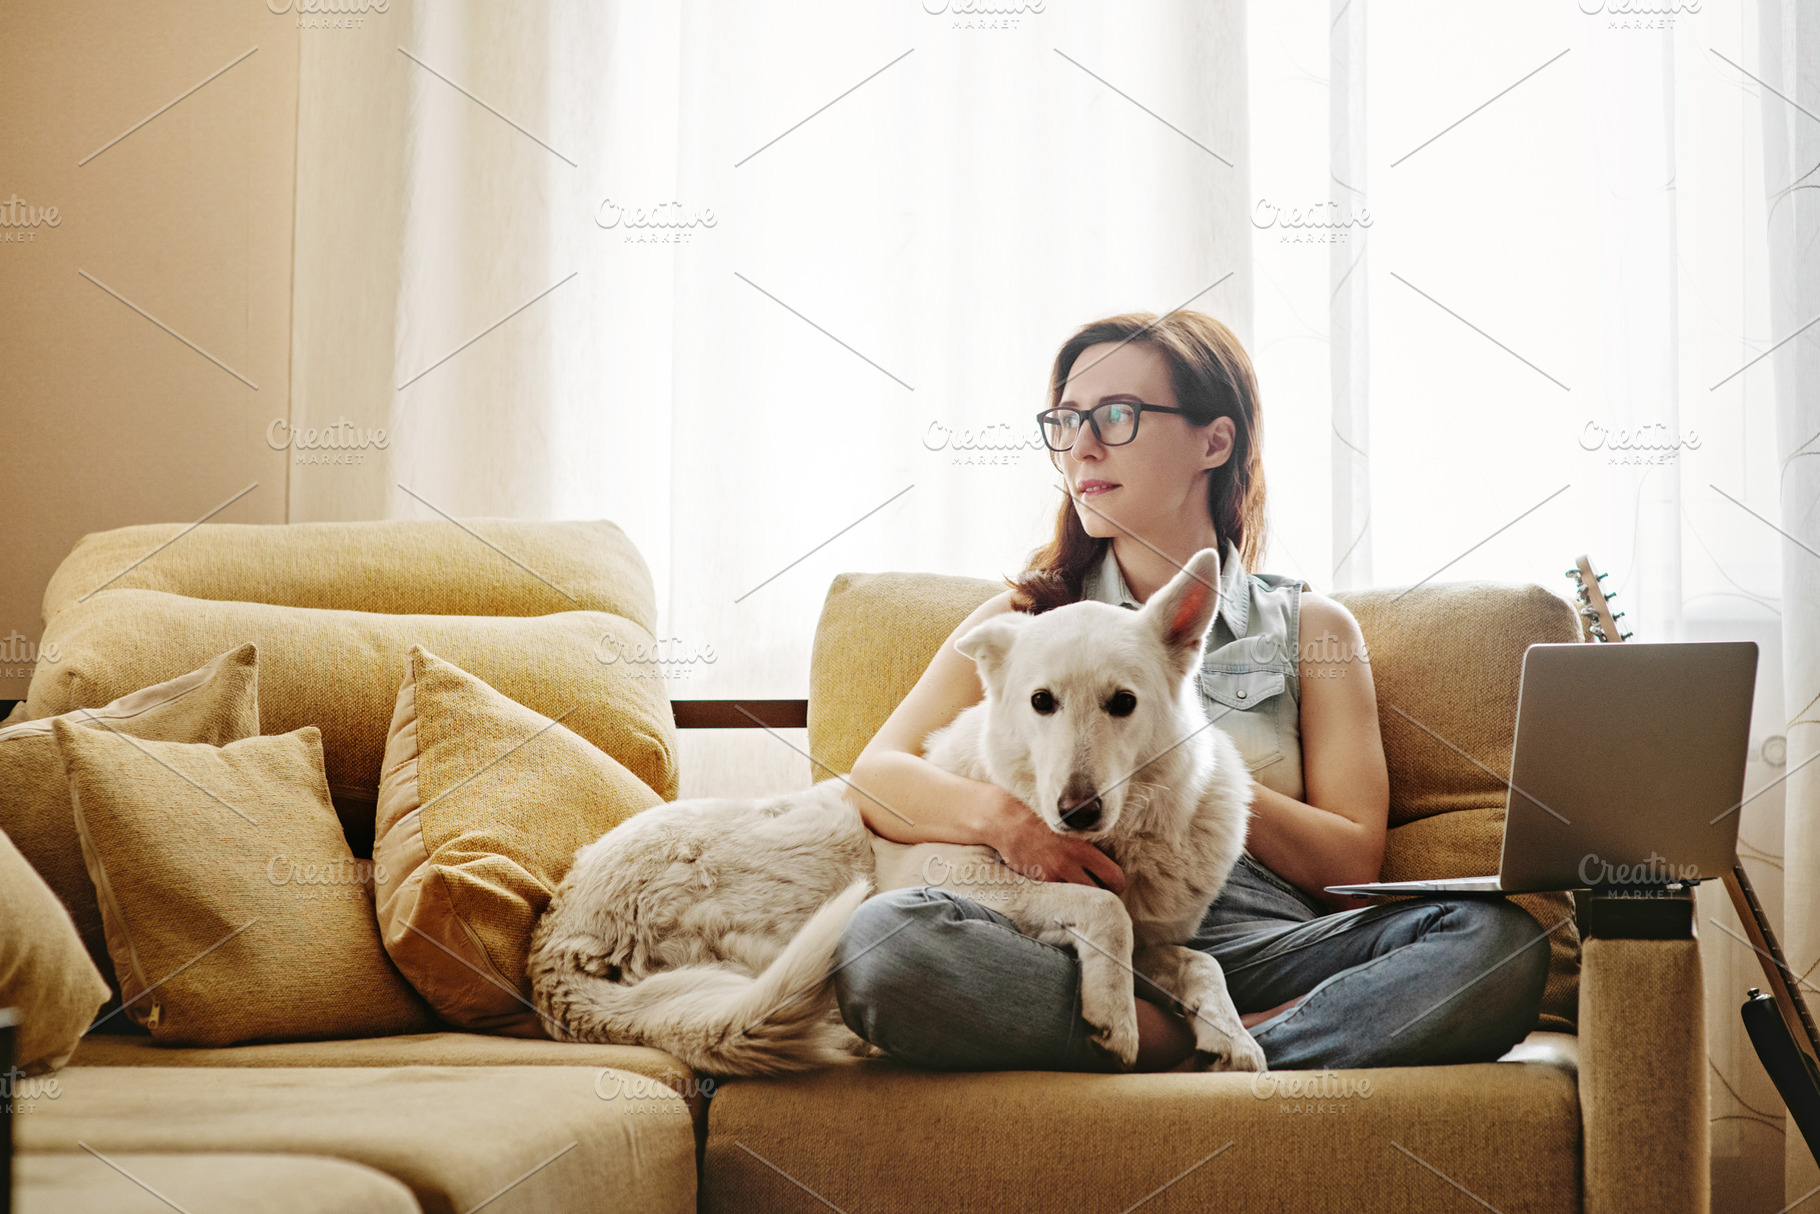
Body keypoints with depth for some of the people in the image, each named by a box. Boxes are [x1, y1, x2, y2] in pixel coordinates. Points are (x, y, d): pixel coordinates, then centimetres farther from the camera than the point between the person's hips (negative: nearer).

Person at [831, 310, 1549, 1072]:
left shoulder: (1309, 628, 19)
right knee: (881, 938, -33)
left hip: (1260, 948, 0)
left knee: (1497, 939, -27)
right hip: (1076, 960, 0)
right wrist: (999, 814, -13)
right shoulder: (1028, 618, 21)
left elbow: (1353, 864, 11)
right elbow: (874, 776, 9)